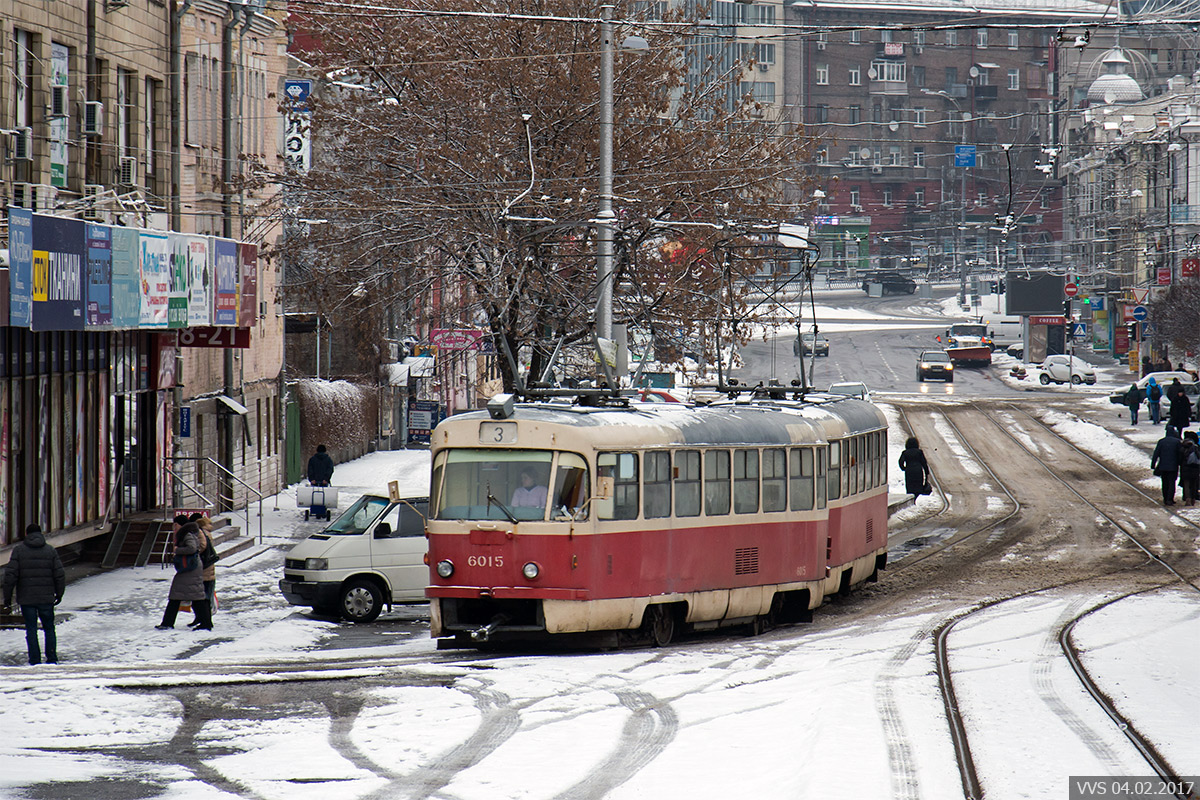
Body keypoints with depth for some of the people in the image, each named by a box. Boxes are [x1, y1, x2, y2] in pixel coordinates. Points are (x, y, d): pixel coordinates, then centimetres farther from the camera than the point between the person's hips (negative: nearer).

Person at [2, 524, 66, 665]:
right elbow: (60, 574, 0)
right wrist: (59, 594, 13)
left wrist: (7, 596, -2)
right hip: (46, 598, 1)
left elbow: (10, 575, -7)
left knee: (31, 629, 4)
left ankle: (35, 660, 1)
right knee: (49, 628, 13)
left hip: (26, 599, -1)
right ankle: (52, 658, 10)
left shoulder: (18, 550, -2)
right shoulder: (51, 551, 3)